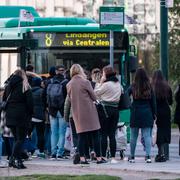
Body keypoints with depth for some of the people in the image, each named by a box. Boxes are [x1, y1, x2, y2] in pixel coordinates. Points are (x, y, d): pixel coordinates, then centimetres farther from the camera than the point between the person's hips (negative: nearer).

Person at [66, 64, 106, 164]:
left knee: (81, 136, 7)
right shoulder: (85, 82, -8)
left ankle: (82, 158, 1)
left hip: (77, 113, 4)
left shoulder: (69, 85, 4)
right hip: (89, 111, -4)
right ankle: (99, 158, 1)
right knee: (95, 135, 2)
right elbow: (94, 97, -2)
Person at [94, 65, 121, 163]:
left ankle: (103, 156, -3)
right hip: (115, 109, 6)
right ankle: (113, 157, 3)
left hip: (106, 109, -6)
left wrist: (100, 82, 1)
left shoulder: (106, 84, -12)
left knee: (103, 134, -1)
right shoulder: (118, 84, 11)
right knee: (112, 135, 7)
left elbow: (96, 93, -5)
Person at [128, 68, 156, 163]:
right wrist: (154, 114, 10)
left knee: (133, 136, 9)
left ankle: (132, 156, 15)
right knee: (147, 135, 0)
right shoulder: (149, 87, -2)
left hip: (135, 114, 0)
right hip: (147, 114, 0)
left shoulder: (133, 87, -5)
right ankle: (148, 156, -11)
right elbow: (153, 101, 2)